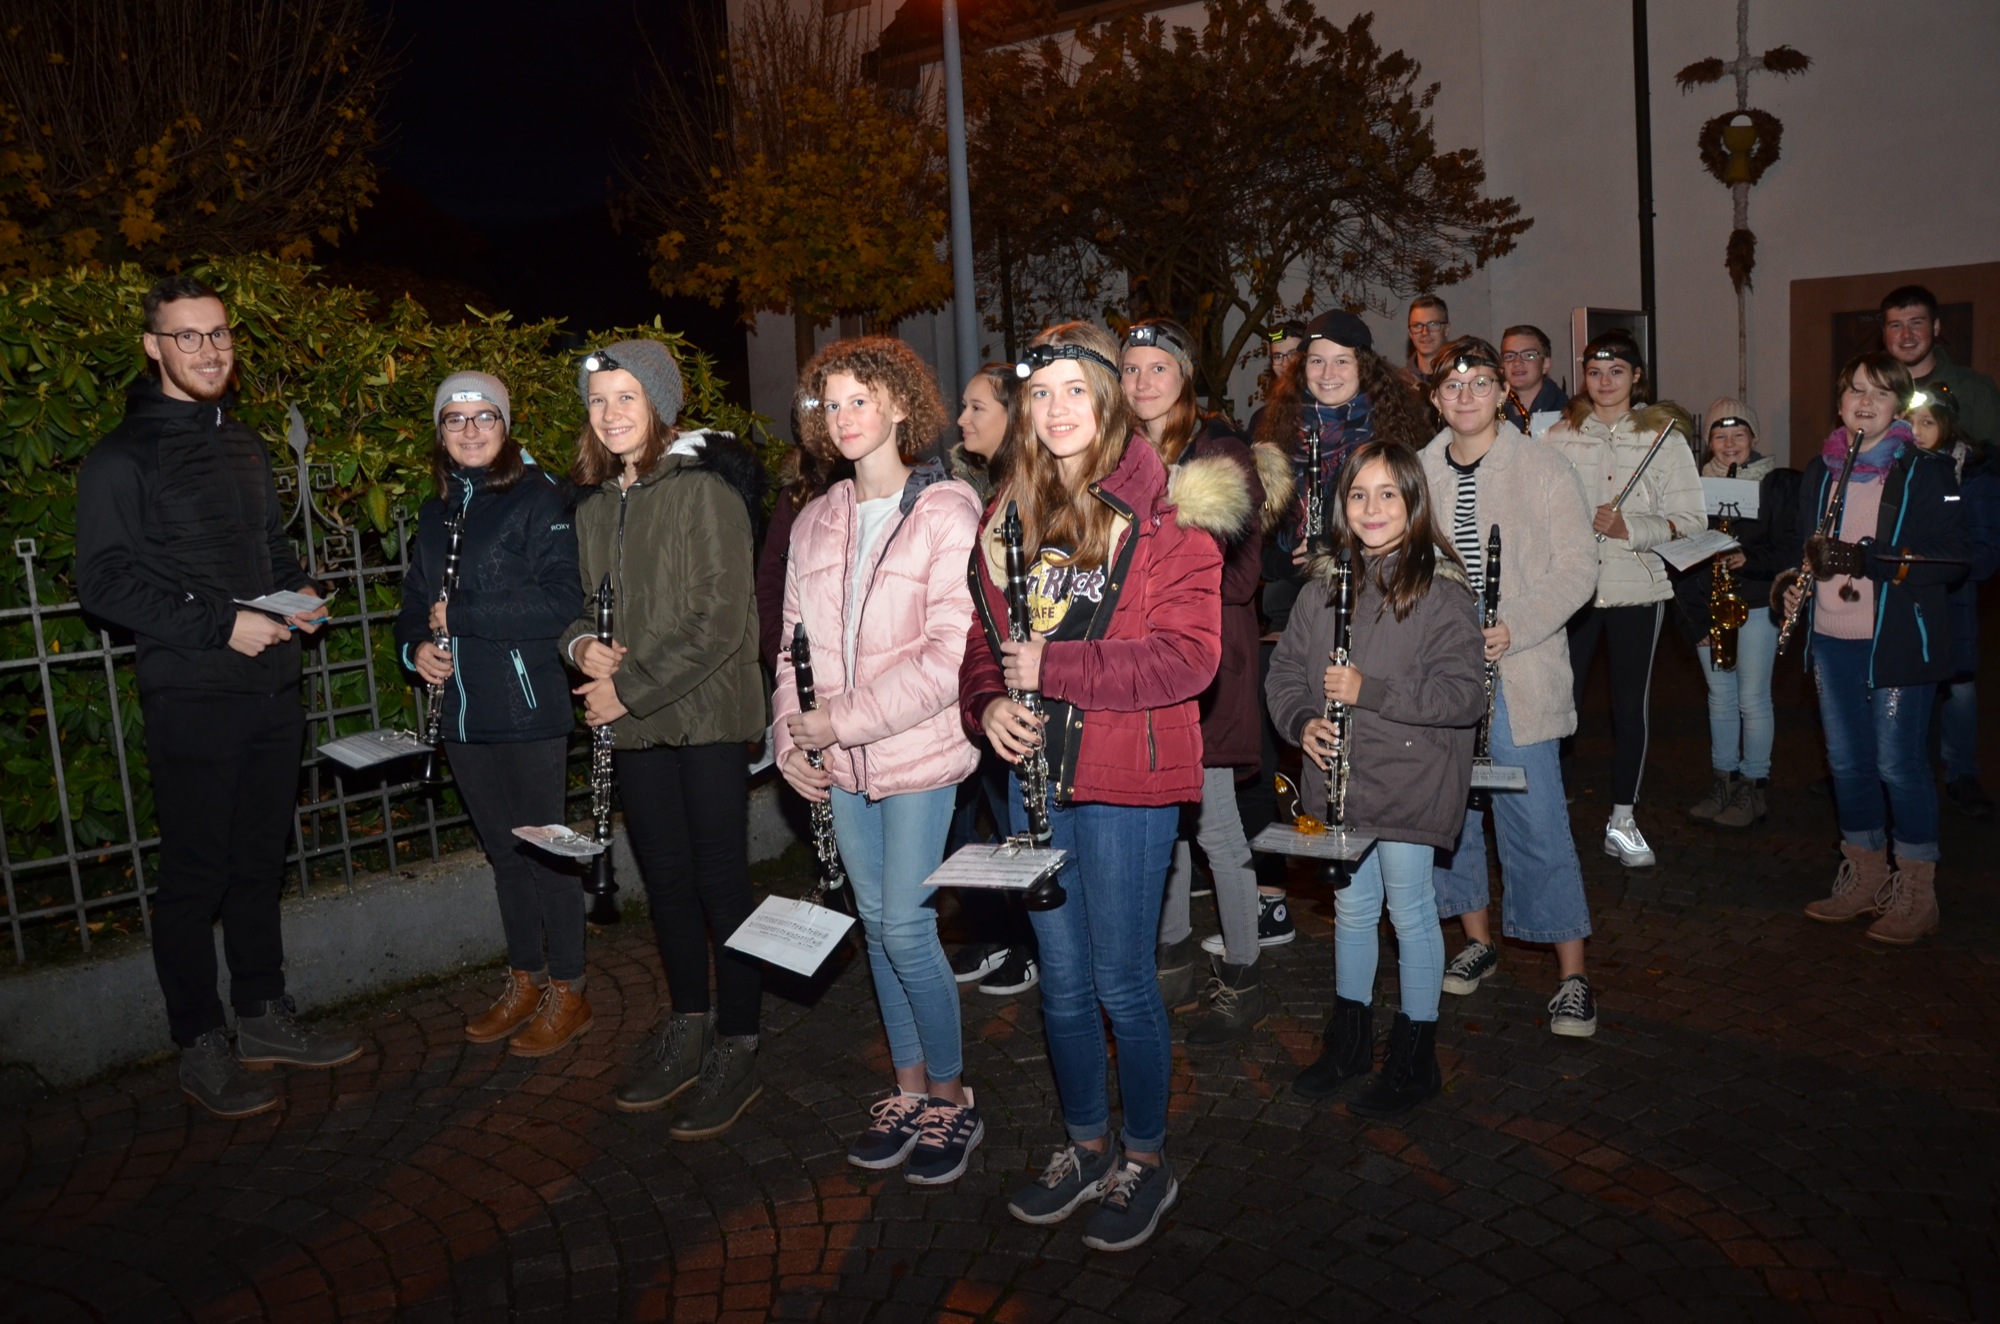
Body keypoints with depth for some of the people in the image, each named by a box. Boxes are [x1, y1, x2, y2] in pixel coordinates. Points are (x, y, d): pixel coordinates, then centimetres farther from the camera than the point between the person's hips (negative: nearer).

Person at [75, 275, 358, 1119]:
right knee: (195, 875, 1)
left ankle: (264, 1018, 27)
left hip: (270, 688, 7)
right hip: (191, 698, -6)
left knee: (260, 862, 14)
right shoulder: (121, 459, -6)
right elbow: (104, 583, -12)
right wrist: (220, 627, -19)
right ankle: (201, 1049, 14)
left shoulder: (245, 447, 16)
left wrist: (299, 592, 4)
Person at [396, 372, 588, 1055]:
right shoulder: (435, 516, 13)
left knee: (544, 848, 2)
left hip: (529, 709, -6)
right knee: (503, 851, 16)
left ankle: (567, 992, 17)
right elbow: (415, 603, 20)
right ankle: (524, 981, 31)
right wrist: (416, 645, -2)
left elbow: (559, 602, -19)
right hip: (463, 715, 6)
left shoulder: (539, 499, -8)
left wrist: (460, 616, -14)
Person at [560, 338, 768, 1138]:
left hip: (706, 715, -6)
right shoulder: (592, 506, 12)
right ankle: (688, 1033, 29)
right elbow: (584, 604, 21)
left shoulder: (704, 490, -10)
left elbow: (721, 619, -16)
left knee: (720, 879, 0)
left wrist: (631, 689, -15)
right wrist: (581, 644, -2)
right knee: (664, 877, 14)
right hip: (634, 724, 7)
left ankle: (737, 1051, 13)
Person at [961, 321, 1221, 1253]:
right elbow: (984, 637, 15)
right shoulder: (1009, 516, 8)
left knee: (1121, 983, 5)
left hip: (1127, 776, -5)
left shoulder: (1161, 514, -10)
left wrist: (1054, 667, -21)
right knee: (1061, 981, 17)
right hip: (1035, 774, 6)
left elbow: (1189, 655, -17)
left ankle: (1146, 1160, 28)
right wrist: (989, 702, -6)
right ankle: (1086, 1145, 37)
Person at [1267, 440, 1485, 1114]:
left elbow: (1466, 695, -16)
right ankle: (1349, 1039, 36)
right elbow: (1285, 670, 11)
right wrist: (1302, 721, -9)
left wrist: (1370, 691, -21)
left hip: (1410, 782, -5)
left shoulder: (1441, 590, -11)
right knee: (1353, 907, 18)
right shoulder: (1324, 586, 4)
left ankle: (1414, 1057, 25)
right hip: (1340, 775, 5)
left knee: (1410, 911, 6)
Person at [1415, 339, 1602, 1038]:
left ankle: (1573, 975, 6)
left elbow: (1578, 565, -5)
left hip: (1518, 674, -4)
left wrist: (1512, 630, -18)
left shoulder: (1543, 468, -1)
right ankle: (1478, 939, 30)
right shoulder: (1416, 472, 10)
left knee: (1537, 822, -5)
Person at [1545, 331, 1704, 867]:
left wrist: (1630, 529, -17)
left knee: (1632, 703, 7)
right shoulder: (1559, 436, 6)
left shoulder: (1665, 438, 2)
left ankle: (1622, 822, 20)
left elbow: (1691, 520, -3)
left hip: (1638, 587, 0)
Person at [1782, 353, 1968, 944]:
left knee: (1899, 762, -2)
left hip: (1898, 641, -5)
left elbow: (1954, 558, -13)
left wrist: (1867, 559, -24)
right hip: (1832, 640, 5)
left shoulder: (1925, 472, -6)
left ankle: (1916, 891, 12)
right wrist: (1792, 579, -1)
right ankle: (1864, 876, 27)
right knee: (1846, 759, 12)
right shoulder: (1821, 470, 10)